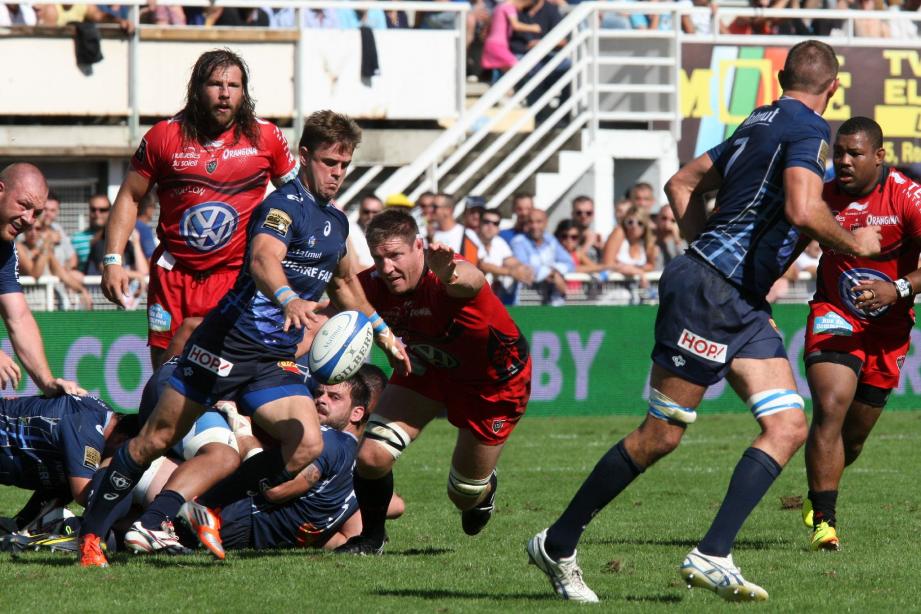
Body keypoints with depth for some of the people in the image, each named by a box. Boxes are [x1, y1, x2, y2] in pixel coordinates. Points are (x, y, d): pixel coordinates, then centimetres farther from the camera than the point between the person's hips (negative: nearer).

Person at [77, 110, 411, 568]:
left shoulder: (336, 222, 14)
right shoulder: (285, 204, -13)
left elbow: (344, 282, 34)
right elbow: (262, 259, -34)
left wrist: (381, 330, 34)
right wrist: (288, 299, -53)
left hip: (276, 359, 7)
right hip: (225, 342, -7)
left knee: (307, 445, -15)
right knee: (155, 440, -1)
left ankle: (210, 509, 1)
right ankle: (91, 531, 13)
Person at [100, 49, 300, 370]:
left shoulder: (266, 137, 2)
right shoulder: (164, 136, 1)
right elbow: (129, 197, 7)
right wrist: (113, 260, -2)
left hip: (238, 276, -1)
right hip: (173, 277, 1)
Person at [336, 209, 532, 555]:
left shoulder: (442, 282, -41)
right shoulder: (373, 286, -24)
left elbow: (471, 280, -64)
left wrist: (450, 274, -91)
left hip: (495, 380, -4)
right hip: (428, 368, 4)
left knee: (465, 496, 8)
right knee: (371, 455, -14)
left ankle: (484, 487, 50)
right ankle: (370, 537, 15)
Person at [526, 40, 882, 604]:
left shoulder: (762, 122, 16)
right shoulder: (809, 130, -11)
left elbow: (682, 185, 22)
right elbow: (804, 210, -27)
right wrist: (854, 243, -10)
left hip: (743, 303, 9)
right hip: (709, 294, -9)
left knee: (789, 427, -1)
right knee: (661, 436, -3)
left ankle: (712, 557, -8)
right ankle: (557, 544, 9)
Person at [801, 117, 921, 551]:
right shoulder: (822, 197, -8)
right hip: (834, 317, 0)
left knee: (855, 435, 11)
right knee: (830, 409, -23)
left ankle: (820, 493, 43)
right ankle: (824, 521, -19)